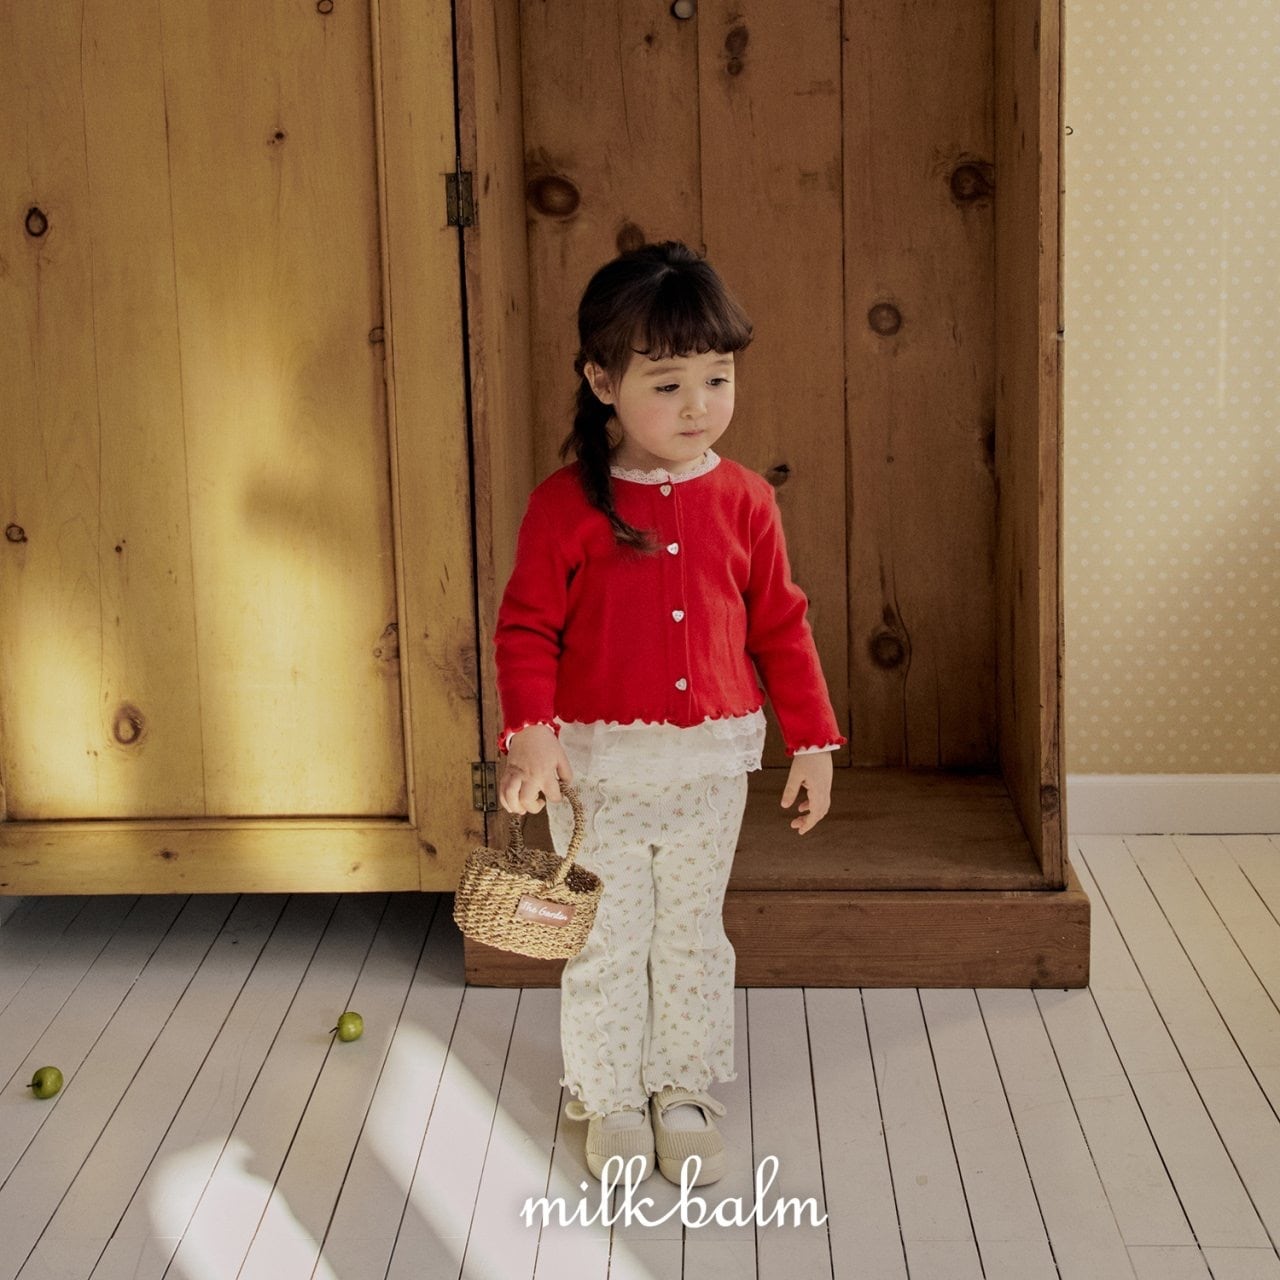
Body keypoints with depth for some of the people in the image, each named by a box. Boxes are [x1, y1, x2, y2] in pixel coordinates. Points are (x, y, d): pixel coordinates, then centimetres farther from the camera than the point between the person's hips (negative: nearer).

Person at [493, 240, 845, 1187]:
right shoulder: (566, 505, -11)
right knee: (607, 945, 11)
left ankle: (684, 1093, 32)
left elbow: (781, 627, 5)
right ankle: (610, 1099, 28)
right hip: (596, 768, -2)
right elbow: (526, 629, -8)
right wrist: (531, 736, -20)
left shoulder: (744, 501, -2)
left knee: (693, 939, 15)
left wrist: (813, 742, 5)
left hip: (710, 766, 3)